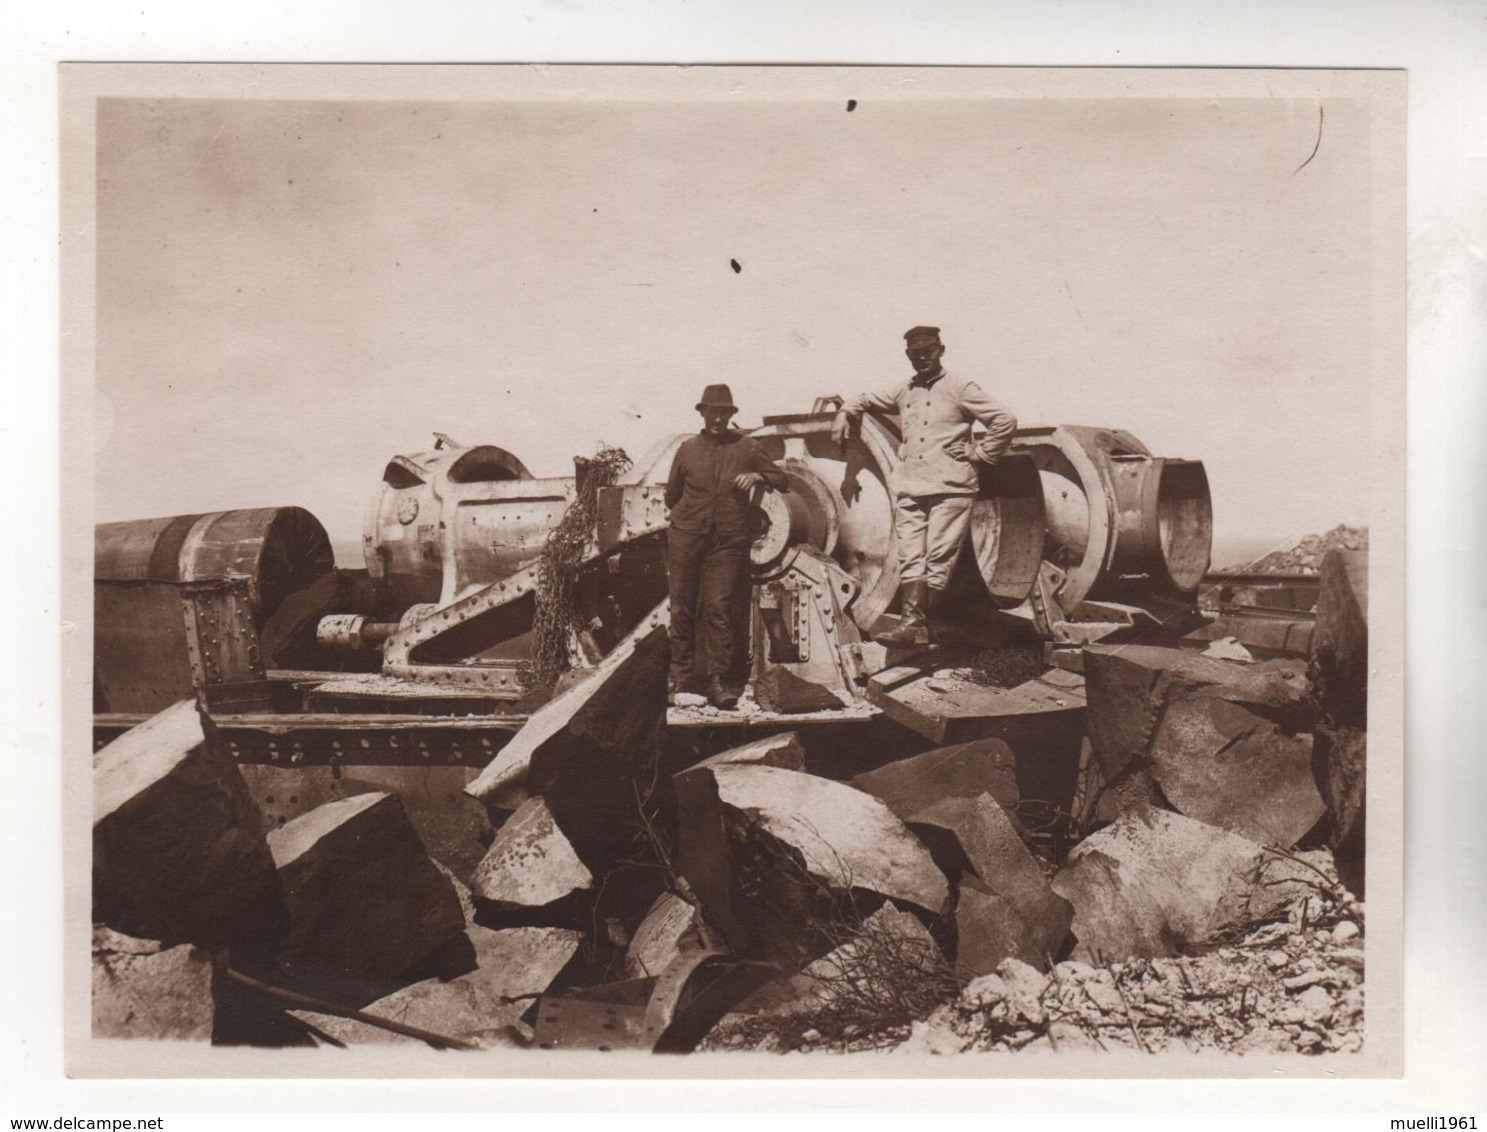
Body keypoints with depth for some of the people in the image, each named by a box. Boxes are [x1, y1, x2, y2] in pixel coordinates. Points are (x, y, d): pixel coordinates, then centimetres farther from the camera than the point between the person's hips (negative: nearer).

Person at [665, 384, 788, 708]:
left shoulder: (746, 447, 8)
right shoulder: (688, 448, 11)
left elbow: (781, 479, 8)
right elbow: (672, 494, 21)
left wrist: (757, 477, -9)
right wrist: (687, 515, 13)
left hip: (728, 542, -1)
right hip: (686, 538, 2)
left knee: (719, 607, -9)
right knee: (682, 608, 1)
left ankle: (717, 680, -6)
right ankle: (681, 678, 10)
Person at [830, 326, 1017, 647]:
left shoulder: (959, 389, 2)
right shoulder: (903, 391, 17)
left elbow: (1004, 420, -1)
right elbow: (867, 400, 34)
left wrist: (979, 454, -2)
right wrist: (845, 413, 16)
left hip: (950, 488, -5)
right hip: (909, 488, 5)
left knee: (938, 558, -7)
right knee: (910, 558, -4)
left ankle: (922, 624, -5)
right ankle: (912, 623, -7)